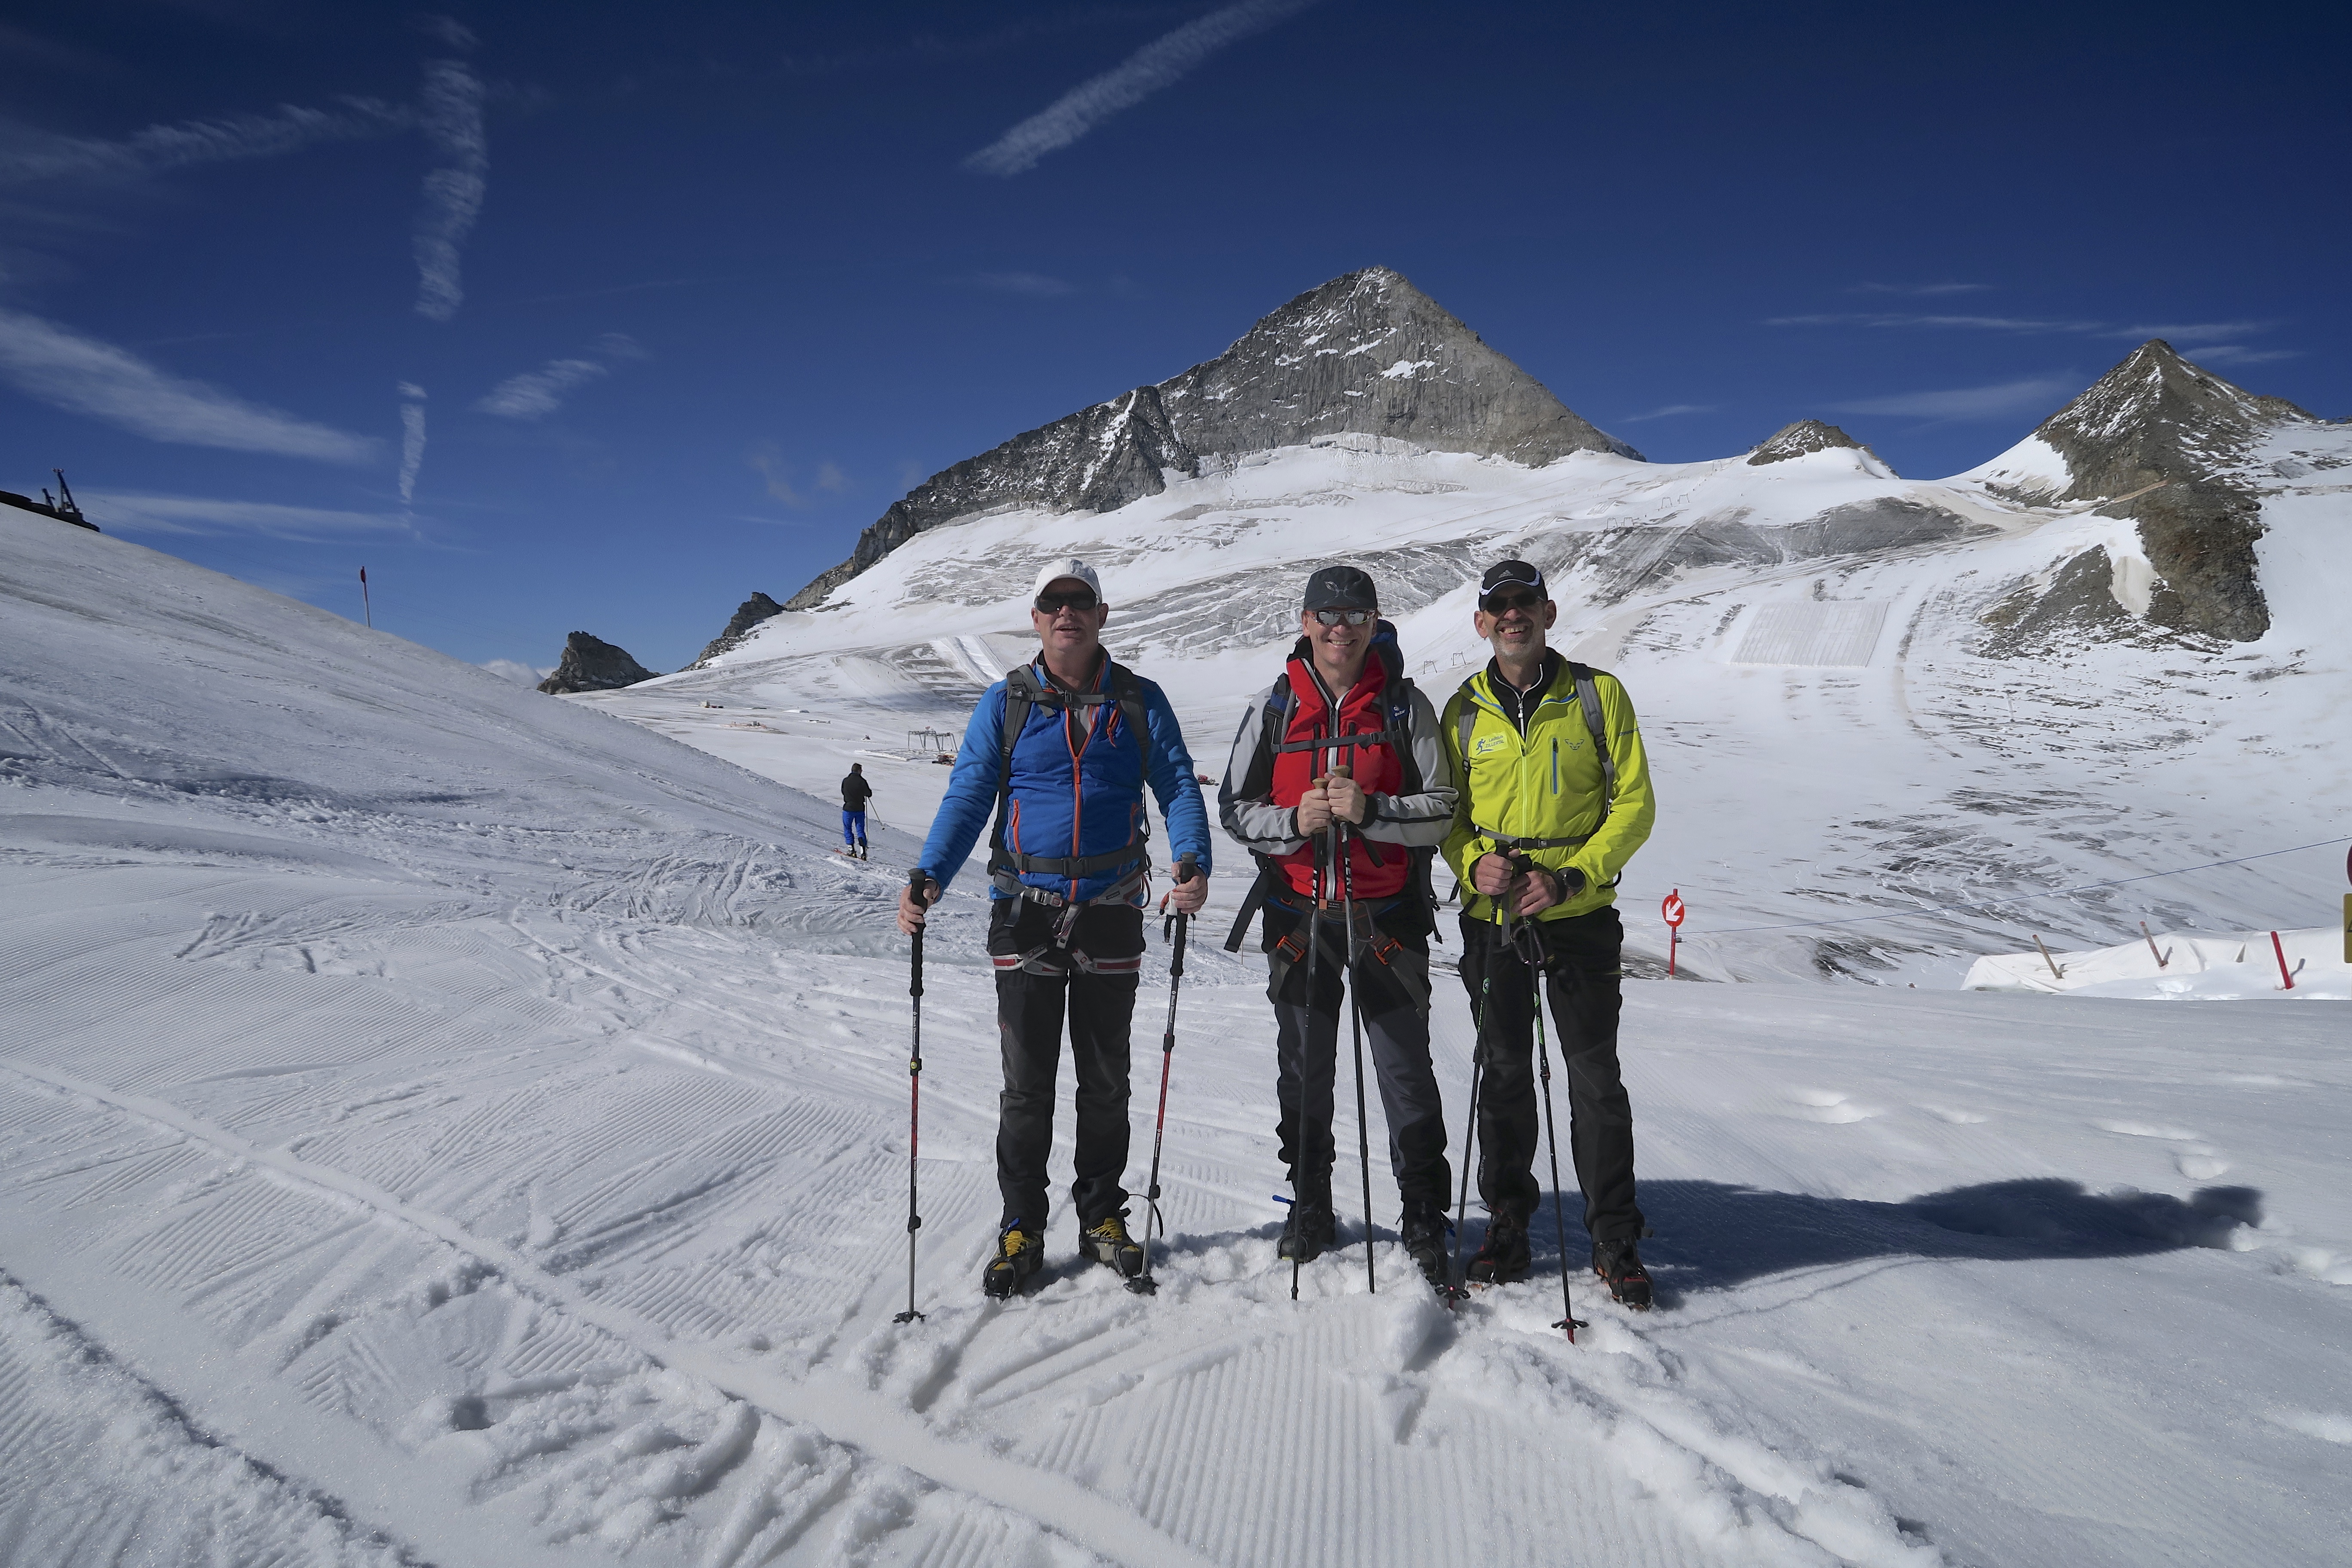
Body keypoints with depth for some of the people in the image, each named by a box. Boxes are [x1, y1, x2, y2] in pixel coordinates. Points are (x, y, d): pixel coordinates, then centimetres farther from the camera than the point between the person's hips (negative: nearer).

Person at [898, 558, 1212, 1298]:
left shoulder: (1140, 701, 5)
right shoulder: (1004, 702, 3)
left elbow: (1177, 786, -1)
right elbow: (967, 796, -3)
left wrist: (1194, 863, -20)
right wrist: (929, 878, -19)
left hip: (1111, 911, 1)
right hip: (1027, 910, -1)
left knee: (1105, 1080, 11)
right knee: (1027, 1082, 3)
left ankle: (1102, 1216, 26)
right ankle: (1021, 1229, 17)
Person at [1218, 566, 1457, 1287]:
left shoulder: (1406, 707, 0)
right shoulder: (1274, 710, 4)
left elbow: (1442, 808, -2)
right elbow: (1236, 808, 6)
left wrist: (1370, 810, -19)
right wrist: (1294, 820, -14)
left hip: (1388, 917, -2)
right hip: (1299, 915, 2)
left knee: (1407, 1071, 2)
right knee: (1304, 1070, 12)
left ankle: (1424, 1216, 15)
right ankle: (1309, 1204, 29)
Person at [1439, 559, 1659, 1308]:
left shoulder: (1597, 696, -1)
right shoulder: (1464, 710, 5)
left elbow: (1634, 805, -3)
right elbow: (1446, 812, 11)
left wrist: (1570, 878, -15)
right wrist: (1473, 863, -11)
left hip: (1579, 918, -2)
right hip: (1492, 920, 2)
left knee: (1596, 1080, 0)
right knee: (1504, 1076, 11)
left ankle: (1615, 1239, 14)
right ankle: (1507, 1223, 25)